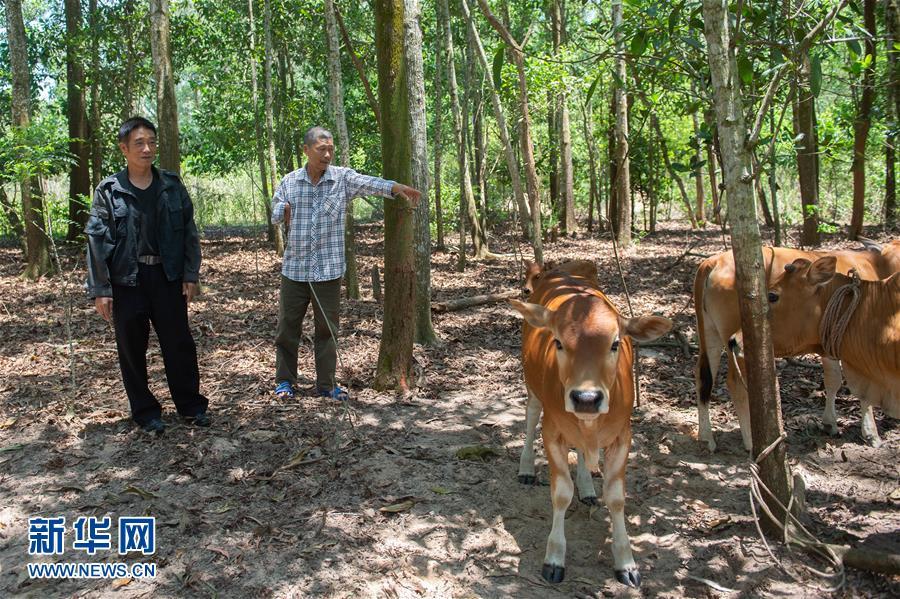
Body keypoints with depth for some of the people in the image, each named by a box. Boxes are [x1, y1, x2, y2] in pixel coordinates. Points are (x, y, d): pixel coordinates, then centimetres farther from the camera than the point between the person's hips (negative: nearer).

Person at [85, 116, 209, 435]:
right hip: (127, 280, -1)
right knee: (132, 349, 8)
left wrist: (190, 274, 0)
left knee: (179, 343, 7)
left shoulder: (172, 185, 3)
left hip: (168, 277, 1)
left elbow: (189, 231, 5)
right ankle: (145, 411, 22)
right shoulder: (109, 191, -3)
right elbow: (97, 241, -4)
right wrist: (100, 290, -8)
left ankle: (191, 405, 21)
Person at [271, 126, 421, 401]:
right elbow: (275, 215, 8)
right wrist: (283, 210, -16)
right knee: (288, 326, 8)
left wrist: (396, 187, -39)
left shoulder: (342, 178, -3)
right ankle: (285, 381, 23)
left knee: (327, 328, 7)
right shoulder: (289, 181, 3)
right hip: (294, 267, 1)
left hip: (328, 269, -1)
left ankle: (326, 384, 19)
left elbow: (369, 183, -20)